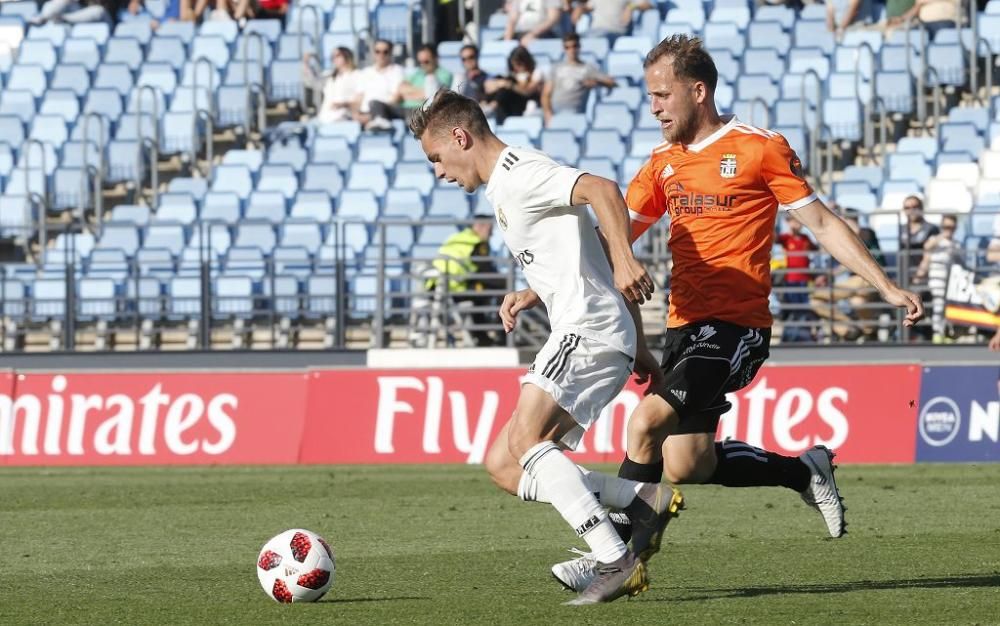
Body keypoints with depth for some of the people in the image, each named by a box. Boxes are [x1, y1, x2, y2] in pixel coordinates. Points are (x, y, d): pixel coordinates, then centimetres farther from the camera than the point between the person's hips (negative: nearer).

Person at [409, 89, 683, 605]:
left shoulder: (519, 172, -7)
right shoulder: (505, 189, 25)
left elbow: (602, 190, -24)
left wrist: (624, 260, -35)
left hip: (588, 328, -11)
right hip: (581, 335, 11)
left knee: (524, 441, -24)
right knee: (502, 466, 4)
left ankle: (615, 562, -28)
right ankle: (645, 500, -3)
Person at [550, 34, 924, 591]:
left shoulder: (760, 149, -3)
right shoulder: (664, 164, 15)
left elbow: (823, 224, 1)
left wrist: (887, 287, -4)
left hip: (736, 328, -7)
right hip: (684, 328, 7)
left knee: (648, 421, -24)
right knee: (684, 465, -2)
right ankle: (806, 471, 22)